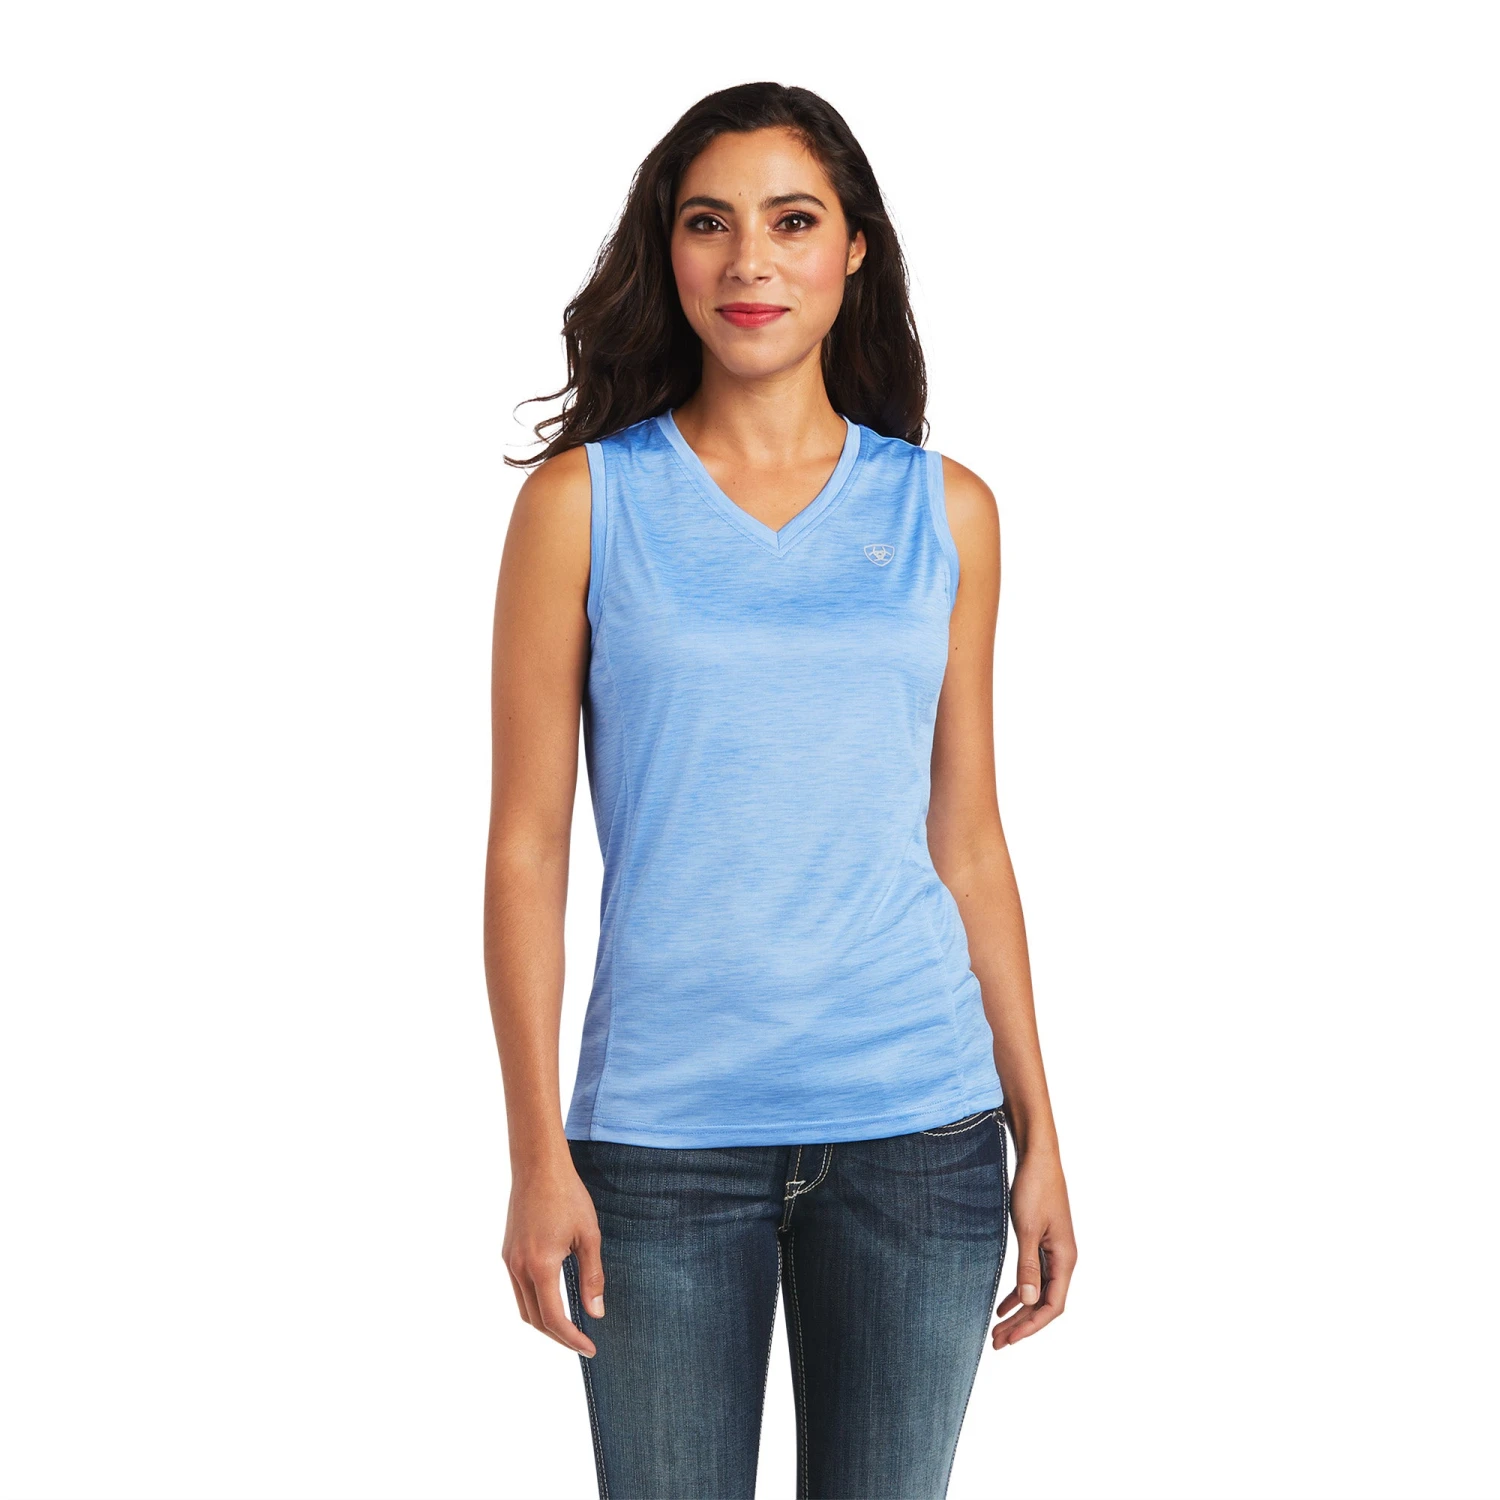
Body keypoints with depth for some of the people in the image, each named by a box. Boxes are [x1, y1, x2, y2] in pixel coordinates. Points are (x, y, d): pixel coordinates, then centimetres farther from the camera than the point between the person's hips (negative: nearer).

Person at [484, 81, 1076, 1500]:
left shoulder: (944, 510, 7)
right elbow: (526, 846, -1)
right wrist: (536, 1152, -6)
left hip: (918, 1127, 2)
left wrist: (1037, 1130, 8)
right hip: (663, 1130, -1)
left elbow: (967, 843, 10)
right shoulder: (582, 501, 1)